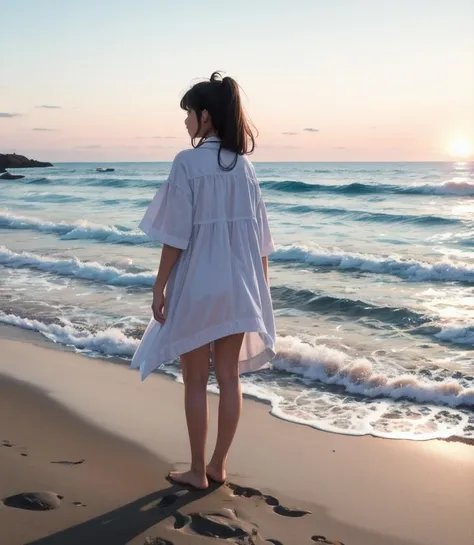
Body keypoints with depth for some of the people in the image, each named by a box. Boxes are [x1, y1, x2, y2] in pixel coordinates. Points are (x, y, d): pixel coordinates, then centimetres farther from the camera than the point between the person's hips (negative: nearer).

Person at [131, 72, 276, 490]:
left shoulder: (188, 162, -11)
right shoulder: (244, 164, 6)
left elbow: (176, 234, -14)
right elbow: (260, 235, 8)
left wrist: (160, 287, -7)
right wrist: (261, 288, 15)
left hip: (197, 287, -5)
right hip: (239, 287, 6)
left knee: (195, 381, 8)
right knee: (229, 378, 12)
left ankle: (198, 470, 18)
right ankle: (218, 465, 25)